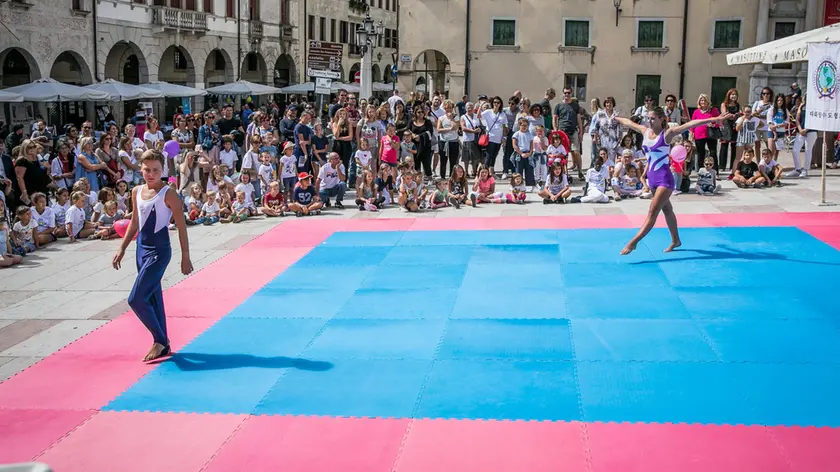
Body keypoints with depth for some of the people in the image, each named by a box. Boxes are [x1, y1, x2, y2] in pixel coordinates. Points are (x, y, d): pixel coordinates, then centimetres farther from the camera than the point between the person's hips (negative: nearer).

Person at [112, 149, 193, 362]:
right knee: (152, 299, 13)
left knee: (136, 299, -12)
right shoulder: (137, 192, 6)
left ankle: (160, 340, 5)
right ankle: (163, 344, 24)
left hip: (159, 251, -7)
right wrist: (122, 249, 16)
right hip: (142, 249, 7)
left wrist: (185, 258, -9)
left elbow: (181, 227, -10)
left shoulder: (168, 194, -13)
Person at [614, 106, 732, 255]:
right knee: (667, 210, 19)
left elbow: (691, 124, -21)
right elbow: (629, 122, 22)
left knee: (653, 212, -10)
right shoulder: (645, 131, 4)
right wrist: (615, 118, 36)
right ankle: (675, 240, 32)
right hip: (652, 178, 7)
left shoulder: (667, 133, -13)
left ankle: (633, 242, -13)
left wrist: (715, 119, -26)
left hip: (664, 178, -7)